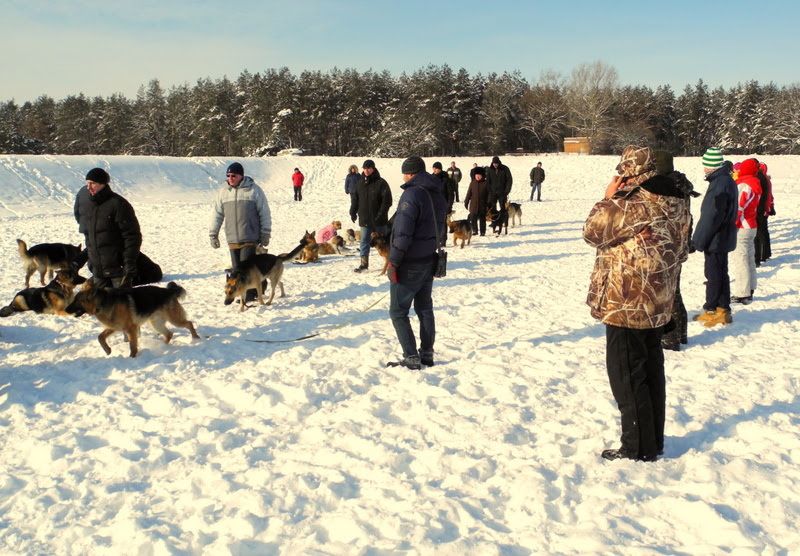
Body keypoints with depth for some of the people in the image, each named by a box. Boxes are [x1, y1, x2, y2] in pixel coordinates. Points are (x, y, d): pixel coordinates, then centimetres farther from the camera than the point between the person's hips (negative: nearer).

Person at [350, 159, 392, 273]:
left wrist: (381, 213, -17)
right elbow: (355, 198, 15)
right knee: (364, 241, 5)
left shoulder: (381, 183, -9)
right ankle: (364, 262, 11)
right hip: (364, 219, 5)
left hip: (378, 219, -5)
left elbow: (387, 200, -12)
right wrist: (353, 211, 5)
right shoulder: (361, 183, 9)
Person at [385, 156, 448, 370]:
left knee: (398, 312, 1)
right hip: (429, 260, 8)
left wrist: (393, 262, -18)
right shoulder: (437, 195, 8)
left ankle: (411, 357, -1)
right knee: (425, 309, 17)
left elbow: (403, 233, -23)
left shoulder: (412, 194, -20)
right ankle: (427, 354, 22)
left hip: (409, 264, -8)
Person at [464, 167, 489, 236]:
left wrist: (488, 204, -5)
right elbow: (469, 193, 8)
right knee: (473, 218, -2)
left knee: (482, 219, 6)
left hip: (482, 205, -1)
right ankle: (474, 230, 12)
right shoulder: (472, 183, 4)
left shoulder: (485, 183, -2)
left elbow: (488, 194, -1)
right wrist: (466, 202, 6)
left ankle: (483, 232, 14)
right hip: (473, 205, 2)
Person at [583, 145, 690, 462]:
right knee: (651, 369, 17)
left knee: (627, 375, 1)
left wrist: (608, 199, -4)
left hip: (625, 302, -9)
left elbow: (593, 232, -13)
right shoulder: (675, 201, 7)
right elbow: (679, 247, 15)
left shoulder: (630, 202, -22)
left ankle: (637, 448, 8)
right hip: (657, 302, 9)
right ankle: (654, 441, 27)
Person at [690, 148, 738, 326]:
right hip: (722, 238, 10)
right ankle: (722, 310, 23)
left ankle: (712, 310, 9)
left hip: (716, 239, -10)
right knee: (720, 273, 15)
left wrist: (699, 240, -17)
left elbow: (712, 216, -23)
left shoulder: (720, 184, -22)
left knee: (714, 275, 0)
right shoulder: (726, 180, 11)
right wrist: (700, 239, 18)